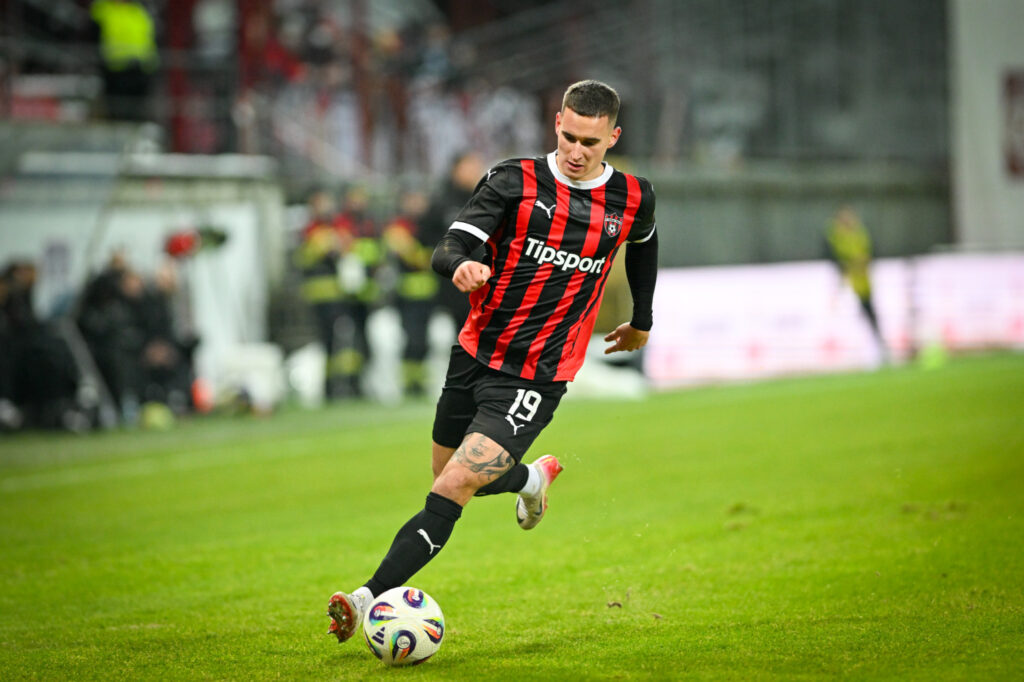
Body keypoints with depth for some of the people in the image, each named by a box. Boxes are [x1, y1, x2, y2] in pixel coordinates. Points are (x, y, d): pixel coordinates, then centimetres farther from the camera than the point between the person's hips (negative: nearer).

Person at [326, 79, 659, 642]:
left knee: (452, 490, -16)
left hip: (534, 378, -3)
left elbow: (643, 244, 25)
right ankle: (532, 477, 51)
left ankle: (369, 598, -16)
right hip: (474, 355, 3)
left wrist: (642, 320, 35)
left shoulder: (633, 200, 0)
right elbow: (448, 250, -15)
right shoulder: (516, 181, -6)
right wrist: (461, 265, -39)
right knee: (451, 477, 20)